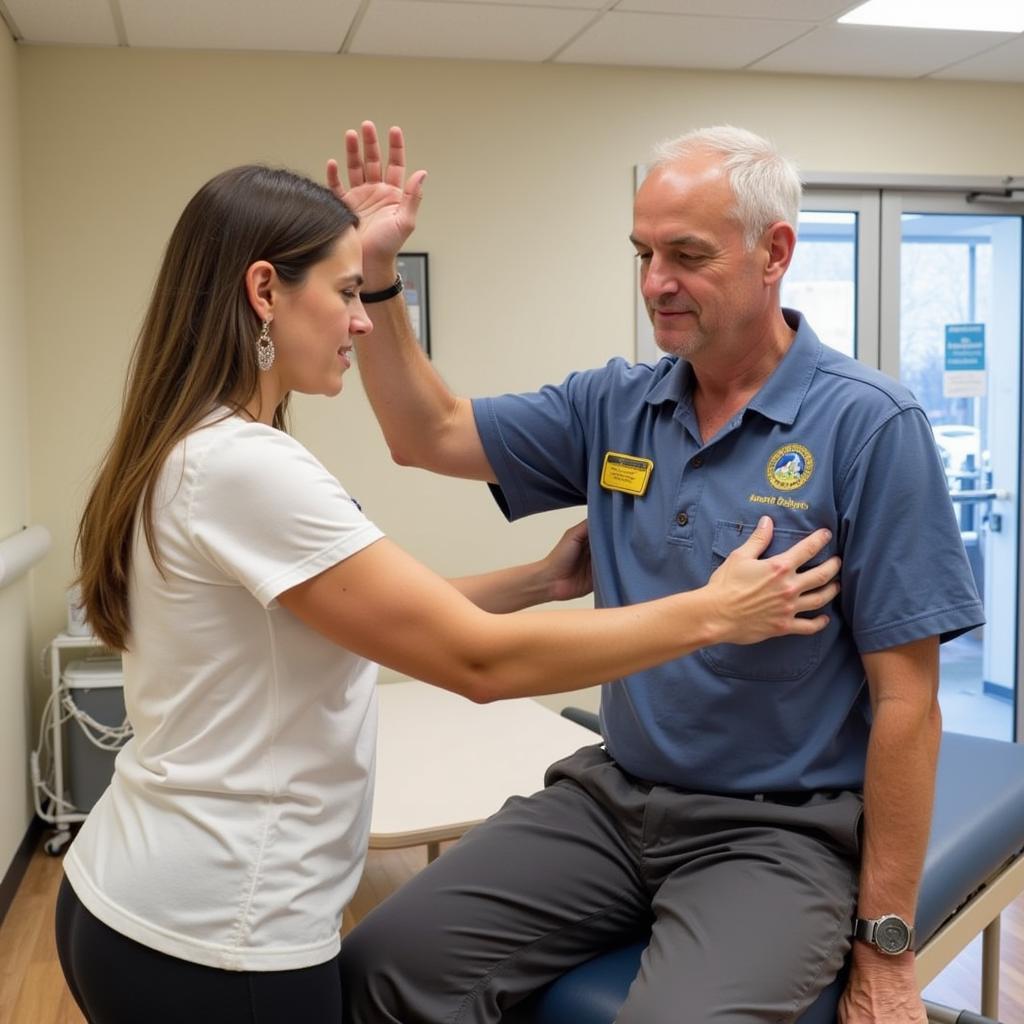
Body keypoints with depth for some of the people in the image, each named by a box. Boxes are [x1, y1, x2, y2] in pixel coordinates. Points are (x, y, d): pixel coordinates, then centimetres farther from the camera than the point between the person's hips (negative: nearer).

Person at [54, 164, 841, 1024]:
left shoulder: (197, 454, 6)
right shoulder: (242, 466, -24)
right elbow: (480, 661, -24)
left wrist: (540, 581, 5)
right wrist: (714, 613, -16)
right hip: (210, 935, -9)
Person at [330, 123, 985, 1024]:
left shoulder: (868, 424, -13)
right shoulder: (614, 406, 3)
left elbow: (905, 696, -12)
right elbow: (427, 436, 7)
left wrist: (886, 947, -10)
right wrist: (377, 274, -6)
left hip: (780, 831, -4)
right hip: (612, 796, 5)